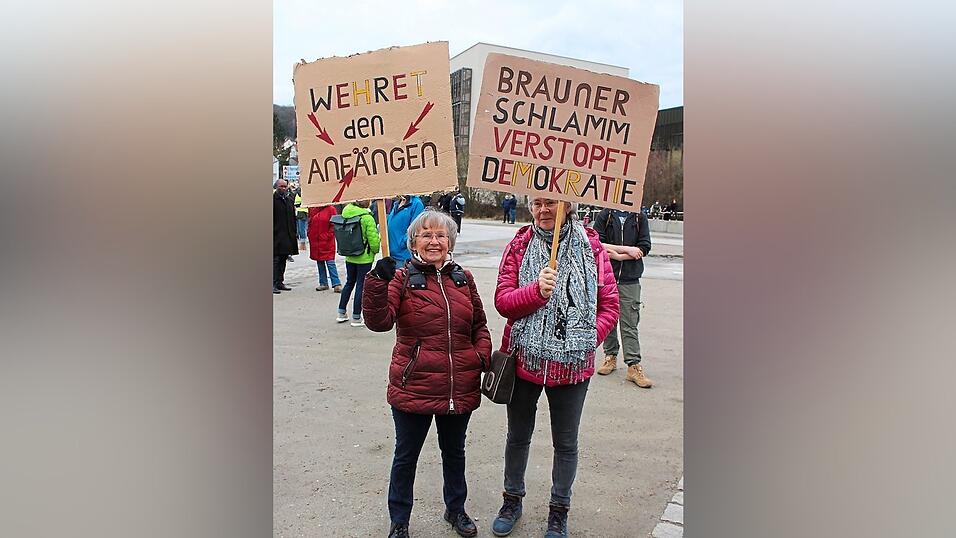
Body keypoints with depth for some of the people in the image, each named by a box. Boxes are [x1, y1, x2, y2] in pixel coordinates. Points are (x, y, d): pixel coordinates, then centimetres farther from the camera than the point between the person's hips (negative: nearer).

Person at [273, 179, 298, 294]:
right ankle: (274, 284, -4)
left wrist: (293, 232, 15)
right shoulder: (273, 199, -7)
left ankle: (280, 283, 19)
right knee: (275, 260, -7)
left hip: (287, 236, 7)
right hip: (276, 236, -7)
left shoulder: (289, 200, 16)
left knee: (283, 260, 12)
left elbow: (293, 218, 21)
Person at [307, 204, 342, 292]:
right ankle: (323, 283, 20)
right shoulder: (312, 209, 9)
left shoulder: (331, 209, -6)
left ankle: (337, 284, -7)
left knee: (330, 262, -9)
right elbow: (310, 223, 18)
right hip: (315, 242, 5)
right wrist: (310, 235, 7)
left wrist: (328, 236, -11)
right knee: (319, 262, 11)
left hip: (327, 242, -5)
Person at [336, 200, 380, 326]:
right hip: (364, 258, -6)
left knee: (349, 283, 20)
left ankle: (341, 313, 25)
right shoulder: (367, 218, -20)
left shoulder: (346, 212, -2)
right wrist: (376, 249, 5)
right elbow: (373, 240, -16)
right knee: (361, 285, 3)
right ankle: (356, 317, 8)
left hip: (349, 257, 6)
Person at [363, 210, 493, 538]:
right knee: (406, 456, 13)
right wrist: (378, 282, -35)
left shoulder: (463, 278, 4)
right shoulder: (403, 278, -8)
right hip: (414, 386, -3)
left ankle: (455, 510, 45)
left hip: (460, 387, 4)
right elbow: (378, 321, -21)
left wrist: (483, 355, -2)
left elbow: (479, 325, 14)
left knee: (454, 452, 22)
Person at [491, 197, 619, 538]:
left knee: (566, 443, 14)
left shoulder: (591, 247, -5)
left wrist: (587, 339, -14)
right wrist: (537, 290, -26)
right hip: (524, 358, 1)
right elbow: (502, 301, -9)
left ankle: (559, 509, 36)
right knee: (518, 436, 19)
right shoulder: (519, 247, -4)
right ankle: (512, 498, 41)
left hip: (572, 364, 0)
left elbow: (610, 305, -2)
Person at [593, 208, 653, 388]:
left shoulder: (640, 217, 6)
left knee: (630, 324, -2)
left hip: (629, 280, -1)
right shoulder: (604, 216, 4)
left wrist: (618, 256, -10)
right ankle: (610, 356, 23)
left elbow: (644, 247, -2)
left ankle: (634, 366, 0)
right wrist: (627, 249, -9)